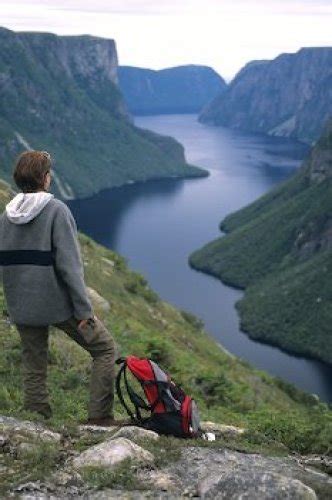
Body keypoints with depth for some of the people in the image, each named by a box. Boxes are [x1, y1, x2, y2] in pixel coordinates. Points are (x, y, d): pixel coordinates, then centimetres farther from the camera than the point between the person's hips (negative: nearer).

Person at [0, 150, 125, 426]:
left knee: (33, 369, 16)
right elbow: (69, 264, -18)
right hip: (58, 303, -5)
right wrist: (84, 309, -14)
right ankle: (100, 416, 7)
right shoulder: (56, 210, -13)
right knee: (105, 348, 11)